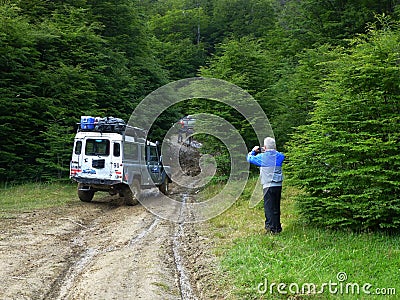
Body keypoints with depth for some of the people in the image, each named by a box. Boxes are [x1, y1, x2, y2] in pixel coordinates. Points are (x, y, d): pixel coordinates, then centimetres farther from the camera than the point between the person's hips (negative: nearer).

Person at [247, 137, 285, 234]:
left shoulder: (262, 157, -7)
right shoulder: (280, 156, 4)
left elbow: (249, 158, 7)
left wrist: (253, 151, 25)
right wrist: (269, 151, 27)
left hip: (268, 185, -5)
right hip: (279, 185, 5)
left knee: (269, 207, 0)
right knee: (276, 207, 15)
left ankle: (272, 228, -2)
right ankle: (278, 227, 21)